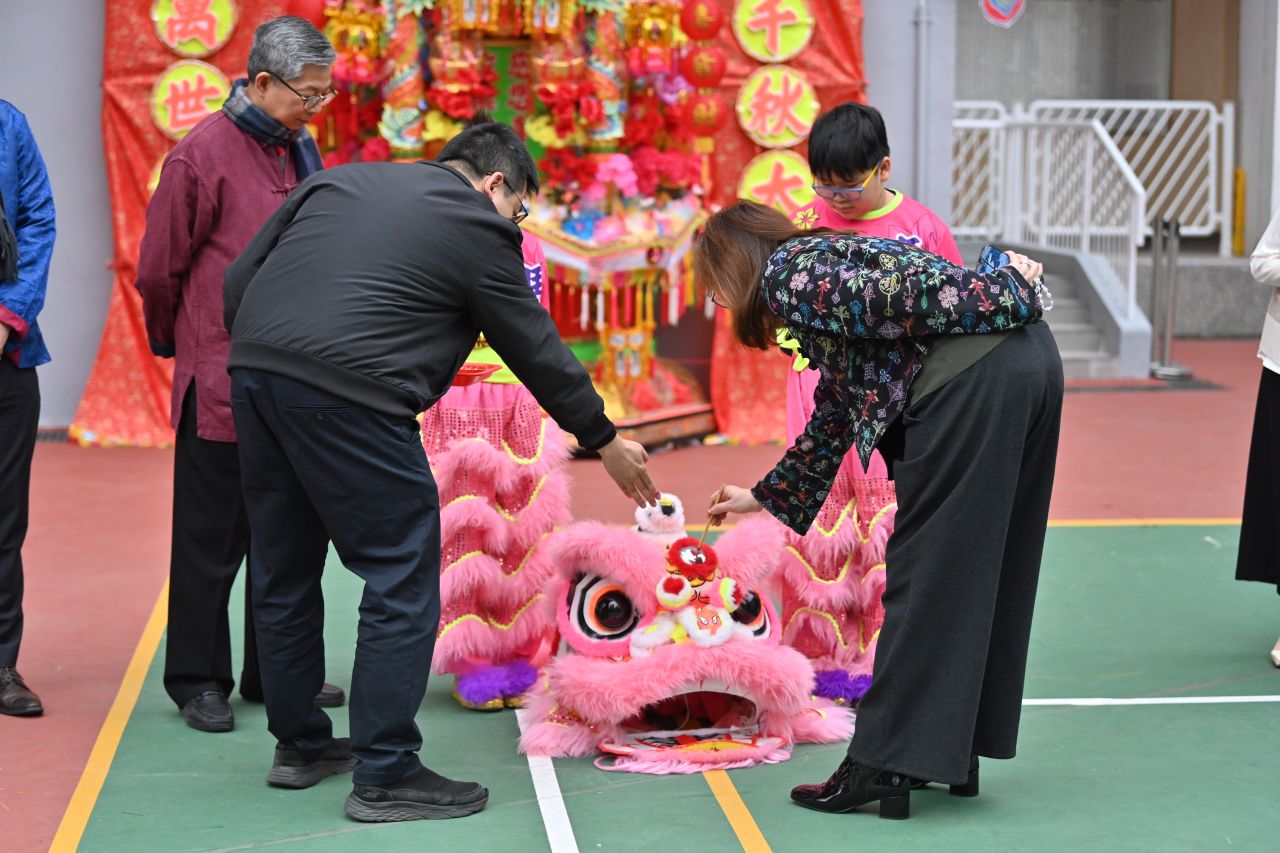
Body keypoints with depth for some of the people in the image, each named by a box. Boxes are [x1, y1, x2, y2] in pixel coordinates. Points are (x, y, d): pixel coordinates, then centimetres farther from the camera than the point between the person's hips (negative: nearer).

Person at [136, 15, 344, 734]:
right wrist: (181, 346, 9)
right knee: (212, 538, 3)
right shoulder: (203, 156, -11)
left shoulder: (302, 150, 10)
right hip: (220, 385, -7)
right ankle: (198, 681, 14)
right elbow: (158, 272, -4)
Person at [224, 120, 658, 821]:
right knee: (403, 579, 2)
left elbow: (238, 280, 19)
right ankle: (385, 775, 4)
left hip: (252, 368, 8)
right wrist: (604, 441, 23)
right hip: (347, 392, -8)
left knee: (284, 570, 19)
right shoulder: (481, 229, 6)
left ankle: (299, 743, 32)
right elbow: (537, 350, 12)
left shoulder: (336, 182, 23)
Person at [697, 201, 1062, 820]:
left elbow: (896, 296, -13)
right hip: (1031, 359, 9)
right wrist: (767, 495, 47)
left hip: (971, 380, -9)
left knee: (923, 569, -4)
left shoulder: (786, 276, 3)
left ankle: (883, 767, 0)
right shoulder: (824, 258, 31)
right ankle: (956, 754, 22)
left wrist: (1002, 288, -3)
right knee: (981, 568, 14)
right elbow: (836, 412, 38)